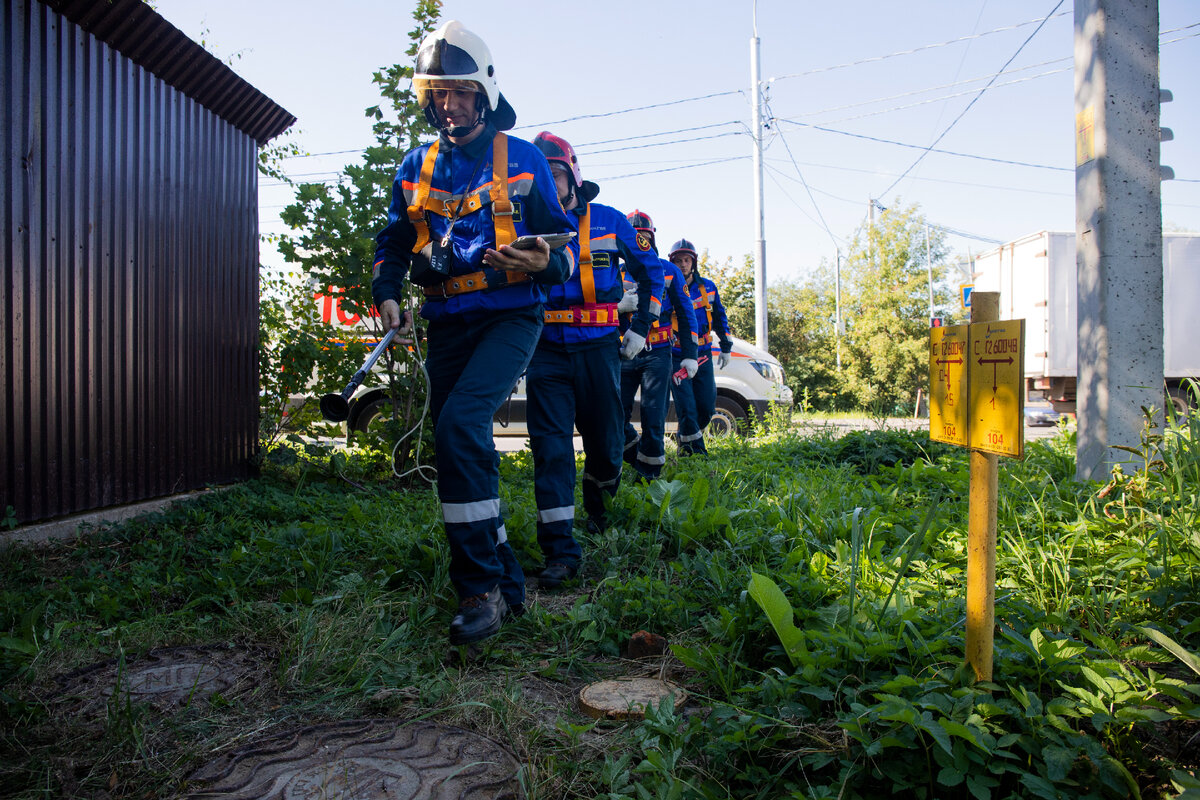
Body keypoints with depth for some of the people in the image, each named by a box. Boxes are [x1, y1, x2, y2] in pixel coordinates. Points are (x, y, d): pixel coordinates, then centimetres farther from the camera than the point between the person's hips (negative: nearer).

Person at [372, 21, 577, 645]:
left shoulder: (523, 159, 3)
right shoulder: (416, 168, 14)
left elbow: (563, 244, 4)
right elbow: (393, 242, 20)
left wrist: (546, 262, -19)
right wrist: (387, 294, 1)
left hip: (509, 316, -5)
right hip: (447, 324, 5)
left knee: (461, 422, -26)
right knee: (461, 449, 5)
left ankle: (481, 586, -17)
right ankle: (505, 582, 19)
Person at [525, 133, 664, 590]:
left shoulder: (609, 222, 6)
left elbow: (651, 272, 14)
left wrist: (640, 328, 7)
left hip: (598, 347, 0)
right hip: (546, 351, 0)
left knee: (605, 440, 7)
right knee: (550, 445, -8)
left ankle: (599, 503, 40)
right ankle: (560, 550, -5)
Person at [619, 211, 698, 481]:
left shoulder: (669, 271, 11)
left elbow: (686, 314, 11)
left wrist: (689, 355, 4)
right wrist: (620, 305, -13)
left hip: (657, 354, -1)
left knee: (653, 417, -7)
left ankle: (649, 475, 6)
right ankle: (637, 459, 22)